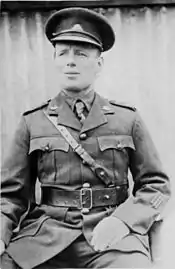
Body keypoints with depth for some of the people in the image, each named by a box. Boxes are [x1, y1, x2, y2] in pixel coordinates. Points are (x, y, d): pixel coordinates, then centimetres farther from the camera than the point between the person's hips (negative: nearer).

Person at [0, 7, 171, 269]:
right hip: (47, 234, 1)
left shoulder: (128, 119, 6)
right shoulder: (33, 123, 7)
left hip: (113, 235, 0)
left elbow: (156, 184, 8)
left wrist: (123, 220, -10)